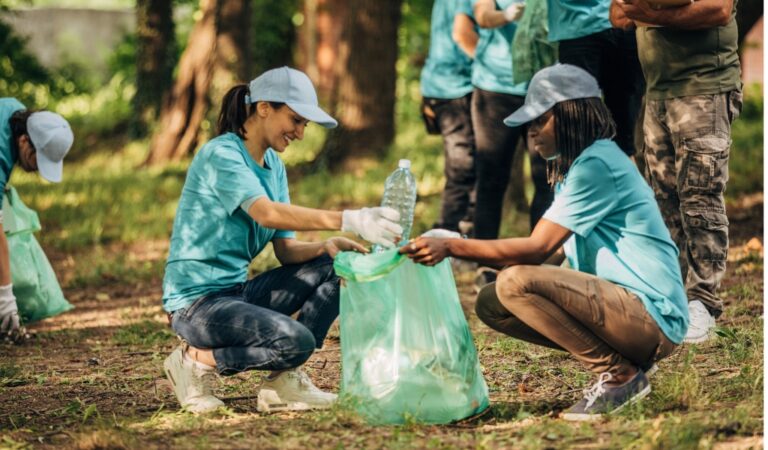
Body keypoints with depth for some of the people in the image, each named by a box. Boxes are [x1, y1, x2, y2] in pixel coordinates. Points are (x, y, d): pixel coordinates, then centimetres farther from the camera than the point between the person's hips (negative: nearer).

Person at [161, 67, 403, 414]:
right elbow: (266, 212, -33)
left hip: (238, 291, 9)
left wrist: (325, 247, -16)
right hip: (197, 303, -9)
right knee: (296, 340, -29)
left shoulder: (273, 165, 12)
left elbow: (286, 250, 6)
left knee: (333, 267, -2)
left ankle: (283, 381, -4)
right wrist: (349, 220, -42)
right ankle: (198, 360, -7)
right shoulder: (221, 154, -15)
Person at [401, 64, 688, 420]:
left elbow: (537, 250, -21)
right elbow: (550, 255, 12)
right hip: (620, 304, 10)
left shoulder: (596, 165, -15)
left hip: (653, 317, -10)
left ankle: (621, 376, -12)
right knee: (491, 304, 6)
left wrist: (451, 248, -19)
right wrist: (459, 249, 4)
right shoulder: (574, 166, 17)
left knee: (516, 283, -25)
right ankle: (623, 359, 6)